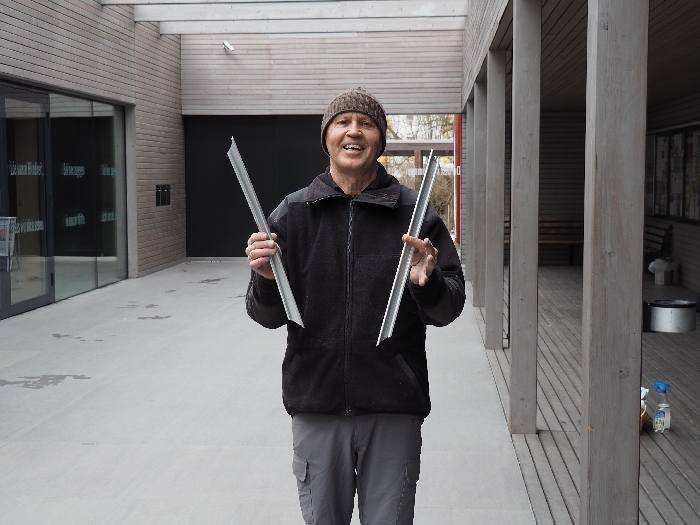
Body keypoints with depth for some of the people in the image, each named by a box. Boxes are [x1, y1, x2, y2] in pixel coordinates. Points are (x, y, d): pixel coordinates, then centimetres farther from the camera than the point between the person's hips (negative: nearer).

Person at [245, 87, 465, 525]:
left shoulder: (415, 212, -1)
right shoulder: (293, 213, 3)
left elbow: (449, 310, -1)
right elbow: (269, 317, 4)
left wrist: (427, 284, -21)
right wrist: (265, 279, -16)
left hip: (394, 409, -1)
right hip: (316, 404, 1)